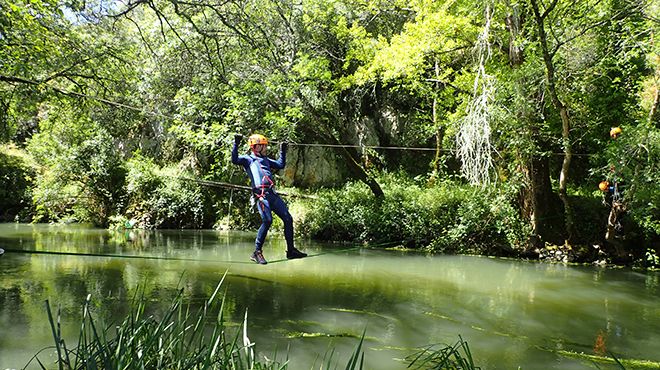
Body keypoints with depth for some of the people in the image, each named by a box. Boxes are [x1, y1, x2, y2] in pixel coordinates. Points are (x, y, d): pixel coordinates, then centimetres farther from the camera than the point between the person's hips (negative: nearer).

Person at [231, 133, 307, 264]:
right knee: (267, 221, -22)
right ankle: (257, 252, -11)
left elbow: (281, 165, 38)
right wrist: (236, 144, -17)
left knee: (288, 219, 3)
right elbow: (234, 159, -10)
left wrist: (283, 151, 39)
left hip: (272, 194, 8)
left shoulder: (266, 160, 30)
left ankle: (291, 251, 11)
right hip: (261, 194, -8)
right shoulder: (248, 159, 9)